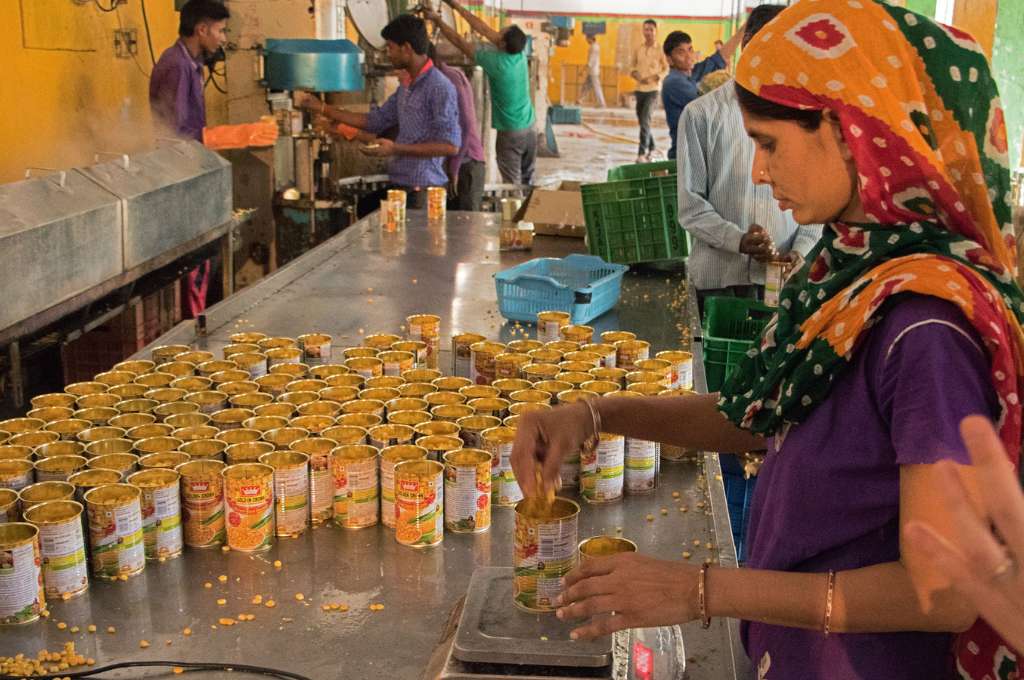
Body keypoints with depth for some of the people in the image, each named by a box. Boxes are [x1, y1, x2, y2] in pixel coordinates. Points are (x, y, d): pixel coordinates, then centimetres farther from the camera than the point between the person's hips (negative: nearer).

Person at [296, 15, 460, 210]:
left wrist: (396, 149, -21)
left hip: (422, 190, -8)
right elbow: (376, 121, 21)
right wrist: (321, 108, 21)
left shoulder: (440, 87, -14)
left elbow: (451, 146, -19)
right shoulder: (406, 86, 14)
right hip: (400, 186, 8)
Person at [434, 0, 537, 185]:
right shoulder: (520, 51, -3)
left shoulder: (495, 61, -20)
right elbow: (483, 28, 5)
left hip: (510, 133, -6)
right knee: (527, 183, 14)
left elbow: (459, 41, -11)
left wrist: (437, 21, 1)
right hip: (529, 130, 7)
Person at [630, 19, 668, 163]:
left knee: (645, 121, -16)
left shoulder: (660, 50, -5)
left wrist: (653, 78, -15)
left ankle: (642, 154, -17)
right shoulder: (638, 50, 7)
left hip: (653, 90, -5)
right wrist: (635, 74, -6)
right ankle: (651, 148, 32)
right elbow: (632, 67, 16)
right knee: (642, 121, 13)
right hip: (639, 89, 5)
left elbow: (667, 69, -2)